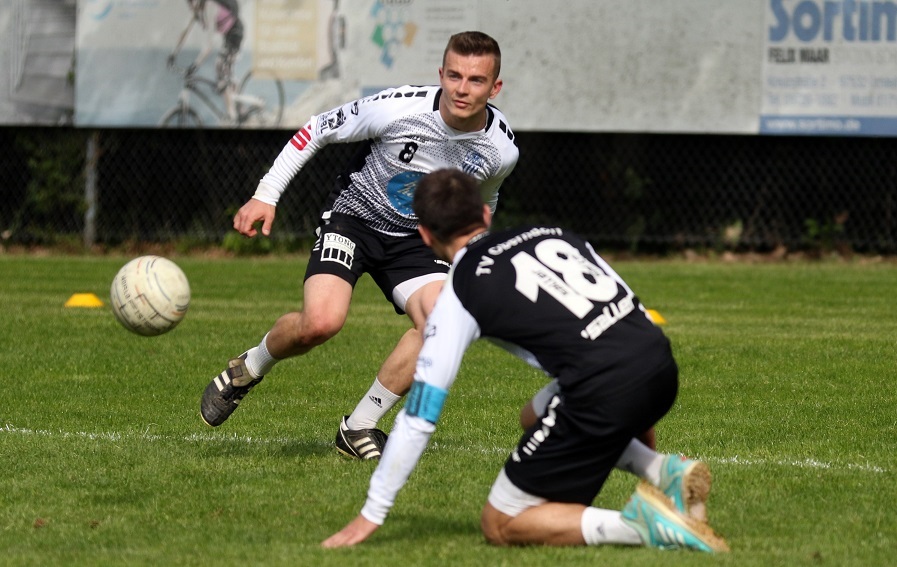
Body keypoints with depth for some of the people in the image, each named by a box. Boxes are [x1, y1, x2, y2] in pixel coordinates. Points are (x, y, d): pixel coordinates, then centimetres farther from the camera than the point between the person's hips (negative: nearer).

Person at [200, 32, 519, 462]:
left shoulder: (501, 150, -15)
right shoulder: (398, 108, -26)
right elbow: (317, 130, -11)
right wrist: (266, 195, -13)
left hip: (416, 238, 4)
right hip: (353, 217, -4)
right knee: (321, 321, -27)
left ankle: (359, 427, -7)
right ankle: (248, 369, 5)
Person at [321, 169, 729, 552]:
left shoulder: (459, 294, 6)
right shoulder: (550, 234, 21)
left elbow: (419, 416, 7)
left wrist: (372, 514, 16)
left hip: (604, 392, -6)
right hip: (661, 367, 6)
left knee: (500, 527, 8)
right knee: (537, 413, 35)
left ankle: (641, 524, -10)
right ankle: (665, 473, 15)